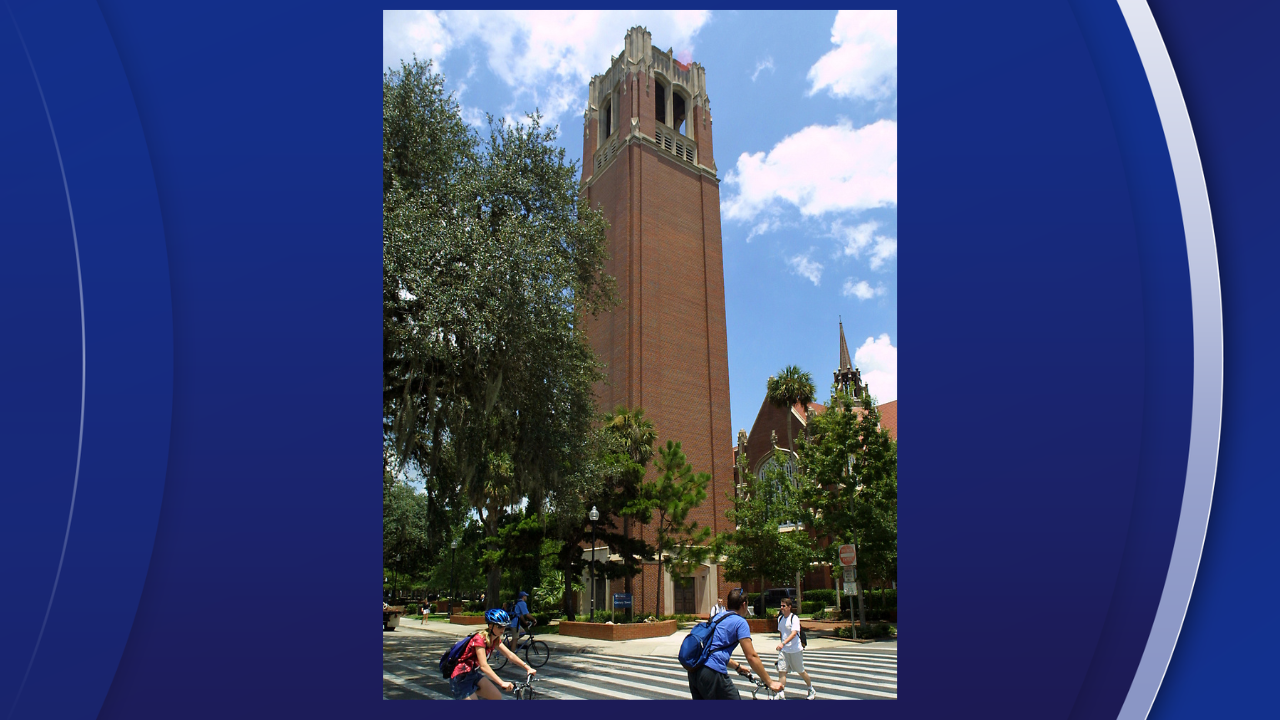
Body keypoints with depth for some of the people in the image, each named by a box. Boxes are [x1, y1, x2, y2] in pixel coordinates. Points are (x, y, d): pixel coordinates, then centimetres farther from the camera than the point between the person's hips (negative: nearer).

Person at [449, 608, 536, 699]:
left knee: (497, 697, 0)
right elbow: (484, 666, -35)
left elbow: (510, 655, 1)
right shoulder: (480, 639, -27)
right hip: (461, 678, -9)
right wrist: (502, 683, -42)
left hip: (474, 674, 9)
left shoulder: (495, 640, -1)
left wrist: (528, 668, -8)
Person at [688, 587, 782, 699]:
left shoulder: (717, 617, 23)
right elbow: (751, 657, -4)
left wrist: (737, 666, 40)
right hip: (712, 673, -8)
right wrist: (770, 683, 5)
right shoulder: (740, 622, 0)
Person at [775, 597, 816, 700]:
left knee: (801, 672, 11)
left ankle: (812, 690, 33)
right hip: (783, 650, 5)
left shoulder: (794, 618, -15)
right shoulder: (780, 618, 5)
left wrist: (783, 643, -40)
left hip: (795, 650, -5)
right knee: (781, 671, -7)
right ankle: (781, 694, -5)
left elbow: (794, 633, -28)